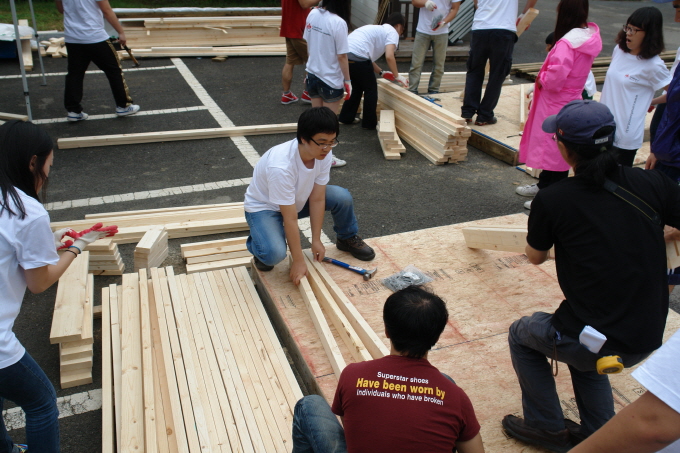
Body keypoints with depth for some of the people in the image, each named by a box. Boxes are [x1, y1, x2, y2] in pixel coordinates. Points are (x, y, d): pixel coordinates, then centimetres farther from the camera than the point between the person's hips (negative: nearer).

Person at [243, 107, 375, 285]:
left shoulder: (324, 154, -21)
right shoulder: (281, 166, -39)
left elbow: (317, 199, -12)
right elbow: (290, 218, -33)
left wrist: (316, 240, -11)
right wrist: (298, 261, -26)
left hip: (296, 199, 6)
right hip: (264, 207, -6)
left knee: (343, 197, -14)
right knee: (275, 253, -32)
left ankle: (348, 239, 15)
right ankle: (258, 244, 5)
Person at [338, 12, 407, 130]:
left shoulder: (376, 29, 32)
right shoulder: (392, 32, 7)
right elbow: (389, 56, -10)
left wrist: (382, 72, 33)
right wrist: (397, 76, 1)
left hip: (345, 55, 8)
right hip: (358, 57, -8)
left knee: (356, 87, 26)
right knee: (371, 89, 11)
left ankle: (346, 118, 33)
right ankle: (369, 123, 19)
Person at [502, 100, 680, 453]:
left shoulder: (552, 200, -14)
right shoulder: (651, 183, -6)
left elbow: (535, 257, 4)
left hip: (598, 341, -5)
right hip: (649, 339, 5)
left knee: (521, 335, 25)